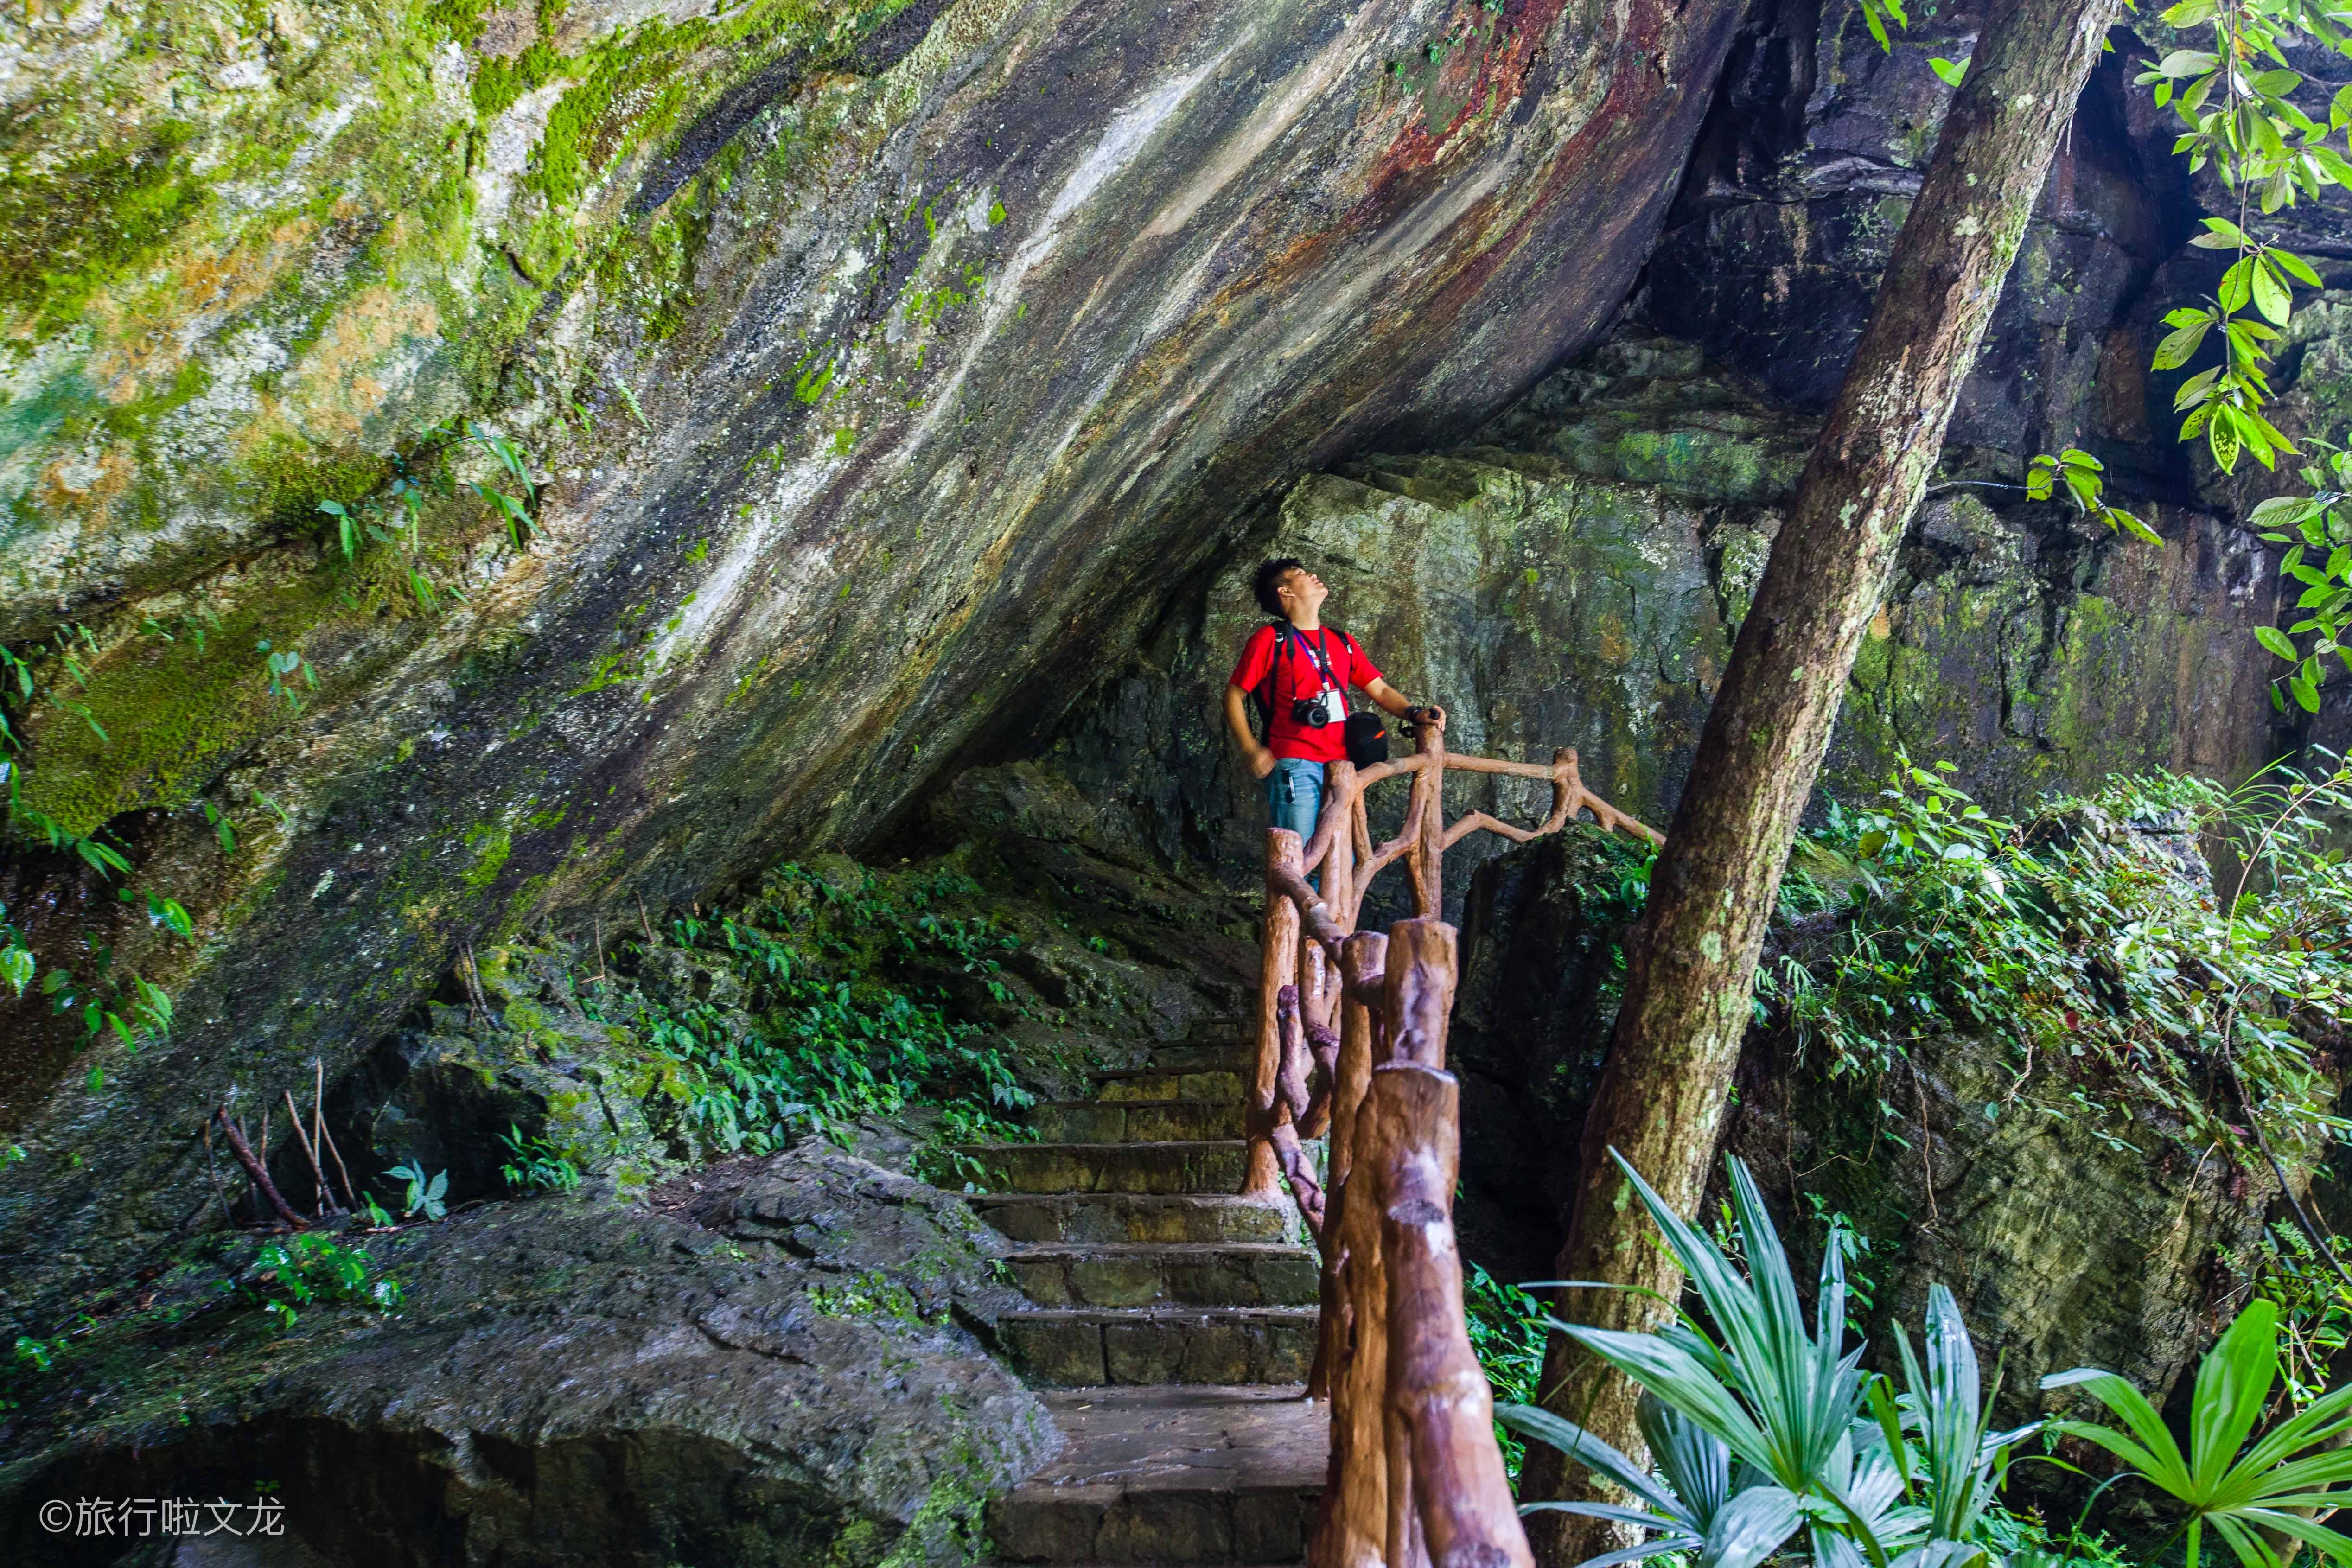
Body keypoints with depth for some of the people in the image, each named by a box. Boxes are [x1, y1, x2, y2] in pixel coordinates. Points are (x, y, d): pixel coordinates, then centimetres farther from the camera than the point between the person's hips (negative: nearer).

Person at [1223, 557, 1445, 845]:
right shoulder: (1270, 639, 0)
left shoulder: (1342, 642, 17)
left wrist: (1415, 713, 0)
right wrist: (1251, 751, -7)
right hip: (1295, 767, -6)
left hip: (1341, 765, 6)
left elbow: (1380, 690, 17)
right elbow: (1234, 696, 1)